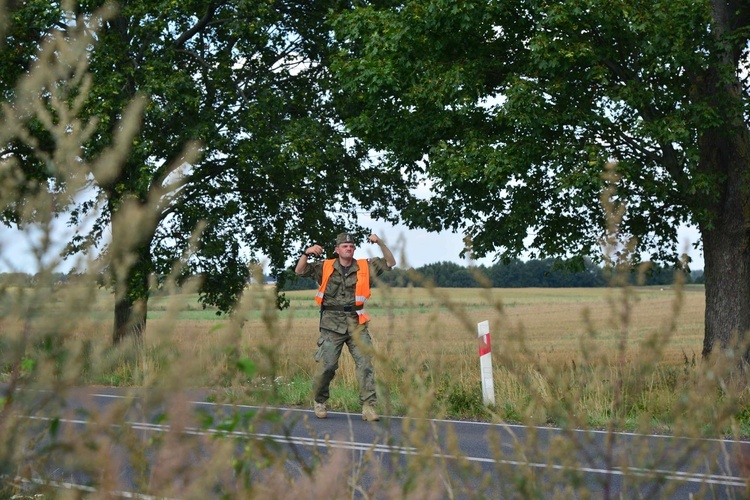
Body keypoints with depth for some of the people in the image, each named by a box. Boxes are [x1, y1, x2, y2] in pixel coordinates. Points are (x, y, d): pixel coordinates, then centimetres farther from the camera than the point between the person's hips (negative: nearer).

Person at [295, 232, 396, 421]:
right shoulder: (325, 267, 8)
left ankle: (369, 407, -7)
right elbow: (300, 271, 6)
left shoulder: (365, 267, 10)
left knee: (365, 363, -8)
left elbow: (390, 263, 11)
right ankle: (319, 402, 20)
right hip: (332, 323, -1)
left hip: (356, 323, 1)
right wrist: (306, 253, -11)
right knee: (326, 365, -4)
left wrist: (380, 243, -2)